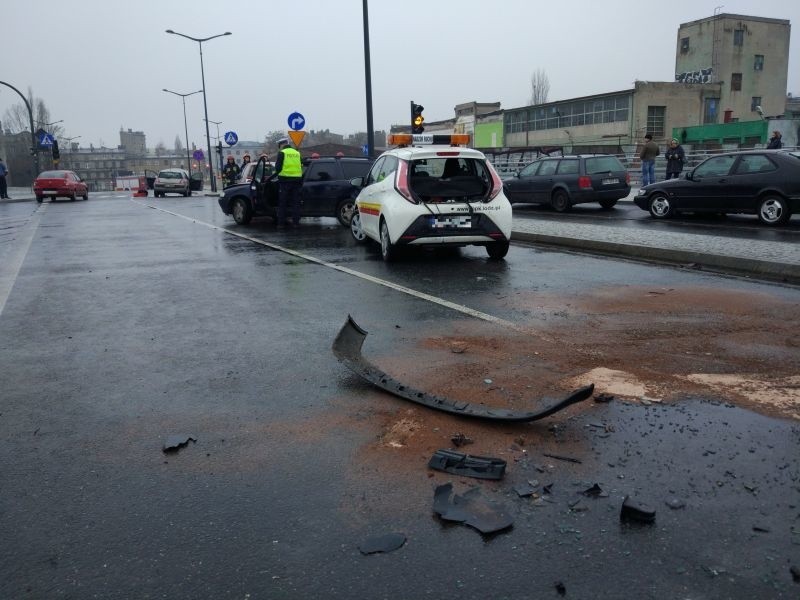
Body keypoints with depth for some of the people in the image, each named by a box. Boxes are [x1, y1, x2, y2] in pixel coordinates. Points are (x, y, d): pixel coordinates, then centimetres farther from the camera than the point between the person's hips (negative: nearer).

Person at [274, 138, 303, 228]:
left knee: (282, 203, 4)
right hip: (297, 179, 4)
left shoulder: (282, 153, -4)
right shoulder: (297, 153, 11)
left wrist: (278, 172, 13)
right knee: (296, 203, 9)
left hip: (285, 180, -4)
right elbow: (301, 167, 13)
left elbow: (278, 167, -7)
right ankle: (296, 222, 8)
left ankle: (281, 223, 3)